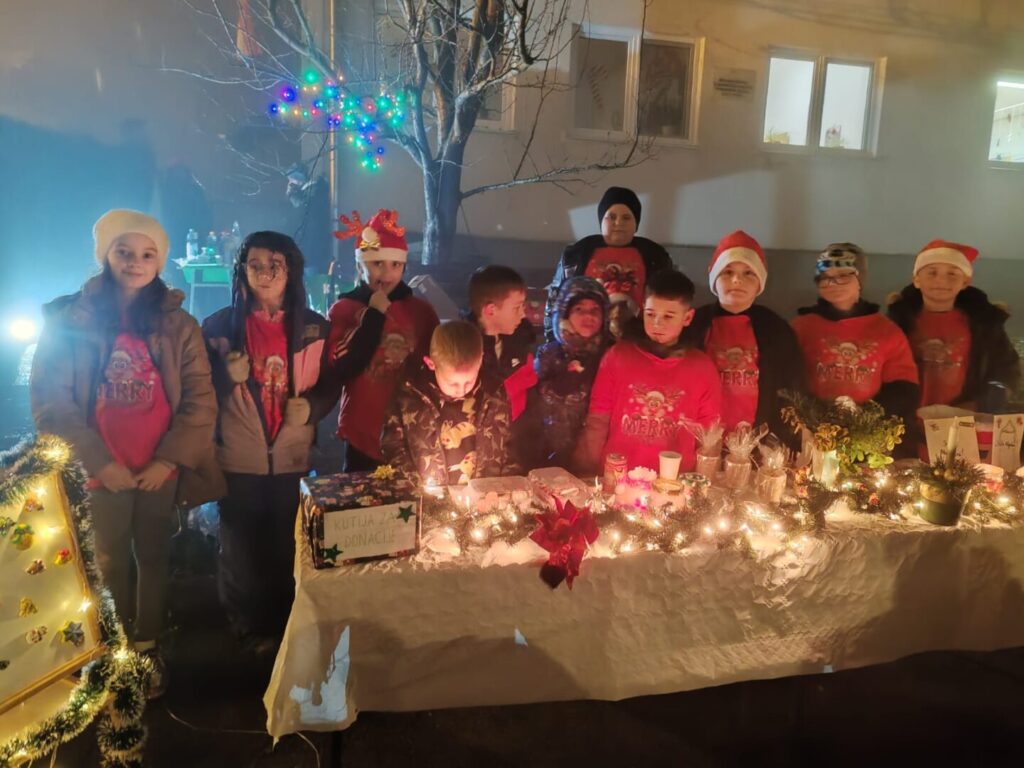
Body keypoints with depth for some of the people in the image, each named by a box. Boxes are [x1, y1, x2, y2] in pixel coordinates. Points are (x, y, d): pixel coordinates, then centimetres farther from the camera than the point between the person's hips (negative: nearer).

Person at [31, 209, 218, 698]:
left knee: (153, 559, 11)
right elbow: (50, 401, -5)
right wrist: (99, 461, -10)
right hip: (101, 471, -1)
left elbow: (201, 399, -2)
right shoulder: (69, 320, -2)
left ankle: (148, 649, 28)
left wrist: (169, 459, -10)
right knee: (112, 562, 10)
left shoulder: (178, 323, 1)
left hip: (162, 469, 1)